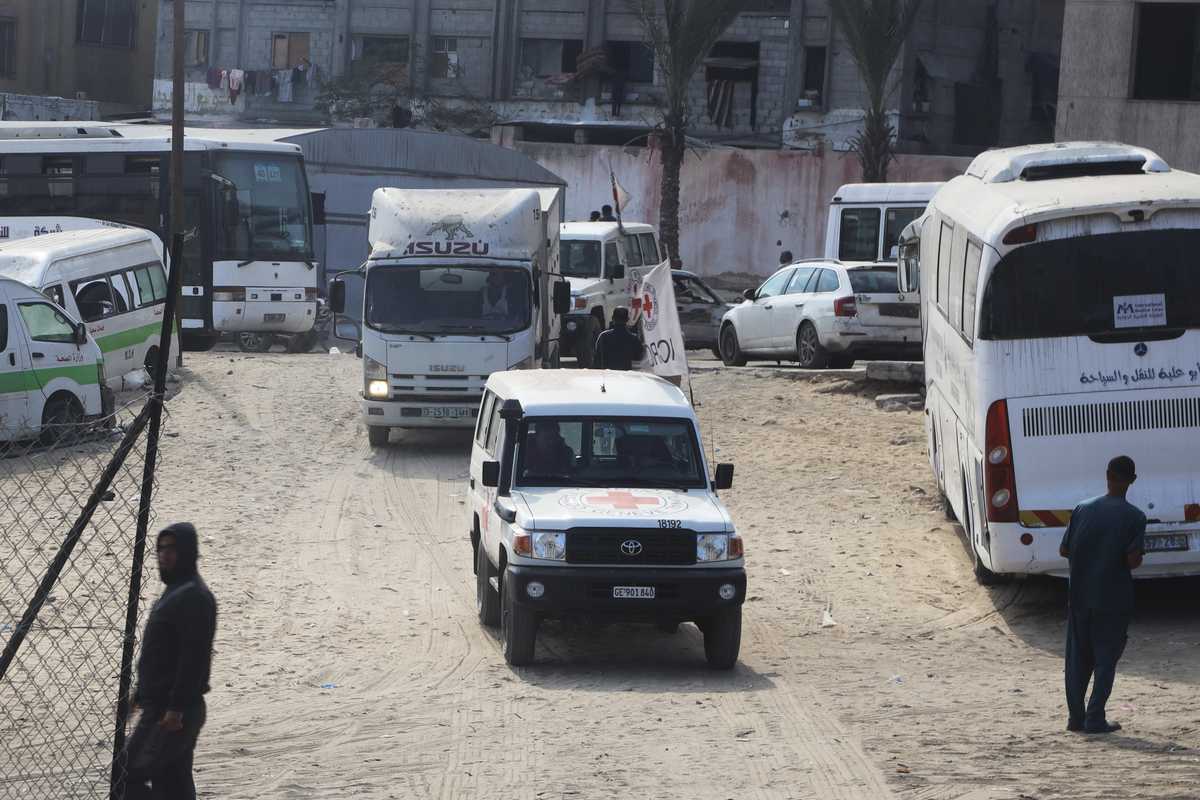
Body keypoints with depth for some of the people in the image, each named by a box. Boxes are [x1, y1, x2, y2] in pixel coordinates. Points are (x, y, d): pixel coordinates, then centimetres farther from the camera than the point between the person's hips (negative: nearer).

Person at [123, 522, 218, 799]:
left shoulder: (194, 596, -16)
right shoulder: (174, 590, 17)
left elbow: (193, 657, -23)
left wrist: (177, 706, -26)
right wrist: (140, 695, 25)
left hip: (174, 714, -10)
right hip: (160, 706, 10)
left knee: (126, 778, -10)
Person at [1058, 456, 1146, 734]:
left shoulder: (1082, 509, 0)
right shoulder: (1134, 517, -11)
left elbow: (1064, 550, 2)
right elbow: (1133, 560, -19)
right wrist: (1126, 560, 4)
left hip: (1079, 596, 3)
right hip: (1113, 599, -3)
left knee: (1078, 659, 12)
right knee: (1105, 659, 4)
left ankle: (1075, 717, 15)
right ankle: (1095, 719, 2)